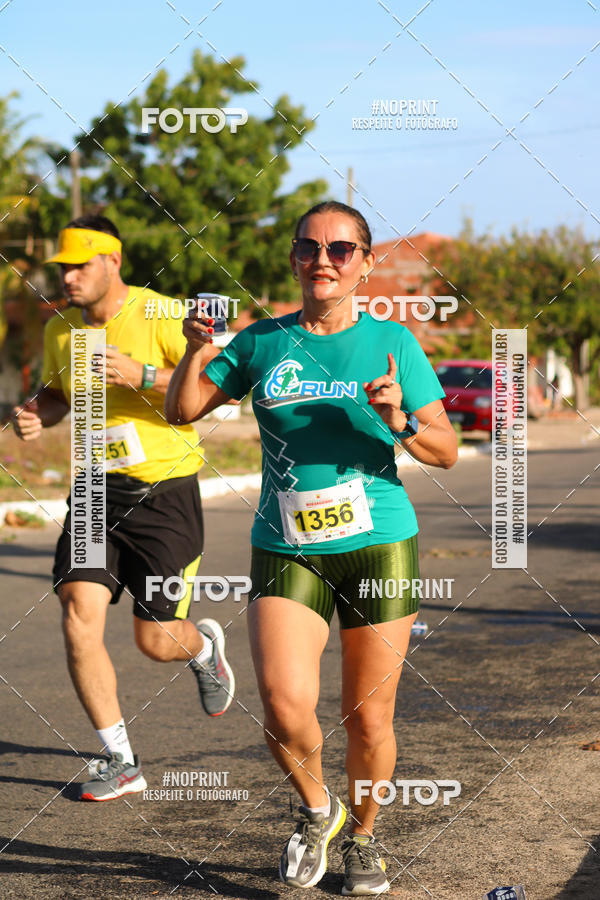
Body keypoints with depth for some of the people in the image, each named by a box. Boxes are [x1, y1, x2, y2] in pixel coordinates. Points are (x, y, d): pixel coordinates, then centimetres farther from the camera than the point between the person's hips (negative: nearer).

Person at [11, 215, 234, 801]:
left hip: (165, 490, -4)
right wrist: (35, 414, 0)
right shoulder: (59, 329, 5)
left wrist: (142, 377, -25)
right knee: (78, 613, -13)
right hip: (97, 489, 5)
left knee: (156, 641, -1)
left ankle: (204, 647, 40)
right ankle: (119, 761, 0)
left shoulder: (163, 317, -12)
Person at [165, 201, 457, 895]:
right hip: (286, 552, 0)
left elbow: (446, 452, 4)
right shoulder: (262, 342, 6)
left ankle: (362, 838, 32)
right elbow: (182, 410, 10)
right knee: (285, 706, -18)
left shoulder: (392, 343, 3)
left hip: (378, 547, 0)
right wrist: (196, 350, -8)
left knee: (369, 720, 6)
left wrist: (400, 422, -16)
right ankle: (316, 809, 12)